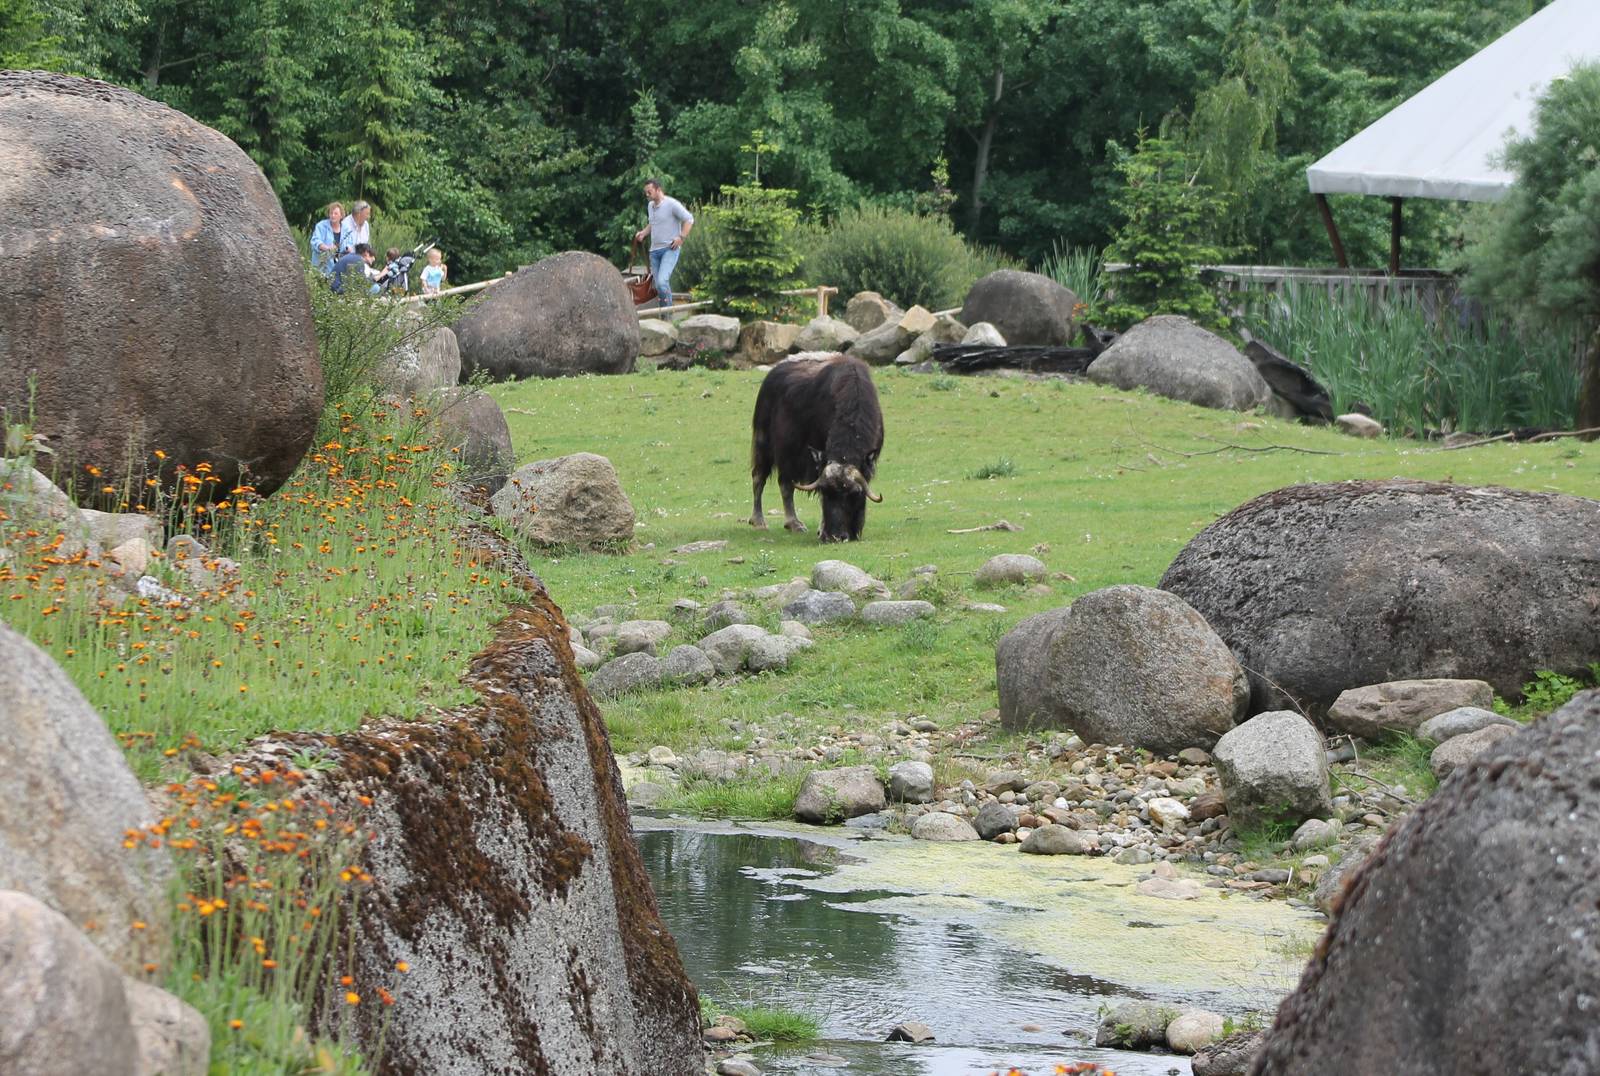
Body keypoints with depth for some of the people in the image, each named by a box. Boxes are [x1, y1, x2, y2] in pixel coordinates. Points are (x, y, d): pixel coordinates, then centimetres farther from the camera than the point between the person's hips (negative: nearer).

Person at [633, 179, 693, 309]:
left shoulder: (672, 204, -9)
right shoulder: (650, 206, 16)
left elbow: (689, 219, -9)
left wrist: (681, 237, -15)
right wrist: (643, 233, 14)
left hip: (669, 249, -8)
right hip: (654, 250, 8)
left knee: (662, 282, -22)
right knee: (659, 285, 6)